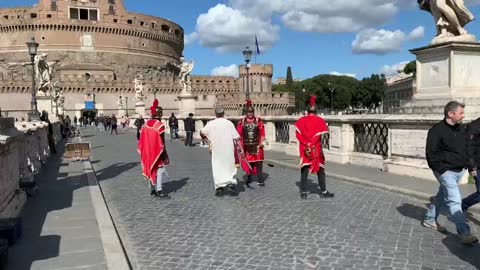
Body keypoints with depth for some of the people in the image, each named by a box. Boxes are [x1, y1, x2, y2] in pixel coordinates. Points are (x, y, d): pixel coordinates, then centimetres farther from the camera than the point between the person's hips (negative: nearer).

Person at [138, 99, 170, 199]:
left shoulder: (146, 124, 5)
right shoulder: (159, 125, -16)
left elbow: (142, 140, 9)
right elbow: (161, 142, -17)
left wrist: (146, 152, 18)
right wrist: (165, 156, -12)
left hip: (148, 152, 7)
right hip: (157, 152, -7)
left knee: (151, 169, 16)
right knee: (159, 170, 0)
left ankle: (152, 190, 24)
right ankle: (159, 191, 2)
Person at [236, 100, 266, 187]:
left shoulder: (258, 121, 1)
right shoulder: (241, 122, 2)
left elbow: (262, 133, 2)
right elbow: (239, 135, 4)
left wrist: (261, 142, -10)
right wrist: (240, 145, -2)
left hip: (256, 146, -1)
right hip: (246, 146, 1)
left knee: (258, 163, -3)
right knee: (247, 162, 9)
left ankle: (260, 180, 4)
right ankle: (249, 178, 26)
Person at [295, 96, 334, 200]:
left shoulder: (301, 120, 2)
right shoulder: (320, 121, -2)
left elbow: (298, 134, -7)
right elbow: (322, 136, -13)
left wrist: (307, 144, -11)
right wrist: (313, 144, -11)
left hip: (304, 149, 1)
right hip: (317, 149, -1)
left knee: (304, 170, 6)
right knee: (320, 170, 11)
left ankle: (303, 192, 4)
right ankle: (323, 191, 16)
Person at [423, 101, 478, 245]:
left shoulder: (462, 128, 8)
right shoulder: (437, 130, -16)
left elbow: (467, 149, 19)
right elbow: (431, 153, -17)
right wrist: (441, 169, -18)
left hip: (459, 171, 8)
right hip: (446, 171, -8)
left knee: (442, 197, 18)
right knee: (455, 201, -10)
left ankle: (430, 220, 33)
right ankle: (464, 233, -9)